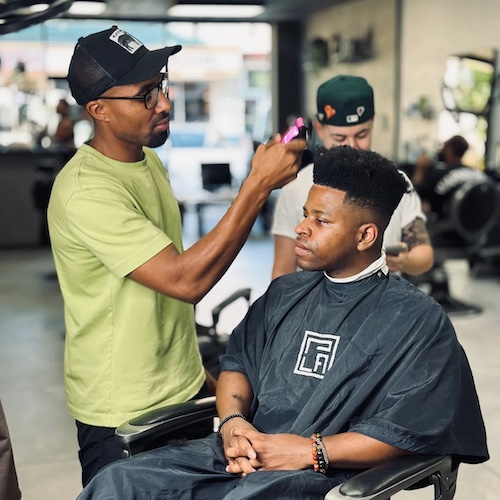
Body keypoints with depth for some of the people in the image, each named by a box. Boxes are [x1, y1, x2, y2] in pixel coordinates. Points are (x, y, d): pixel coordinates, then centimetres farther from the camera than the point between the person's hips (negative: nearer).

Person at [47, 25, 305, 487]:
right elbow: (185, 280, -32)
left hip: (184, 388, 8)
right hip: (125, 412, -8)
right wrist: (260, 183, -31)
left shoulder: (148, 161, 5)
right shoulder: (86, 190, -24)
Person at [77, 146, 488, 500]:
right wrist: (233, 421, -2)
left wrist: (309, 450, -14)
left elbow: (408, 429, -10)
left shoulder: (418, 320, -2)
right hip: (243, 452, 6)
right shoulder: (284, 294, 18)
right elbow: (237, 362, 19)